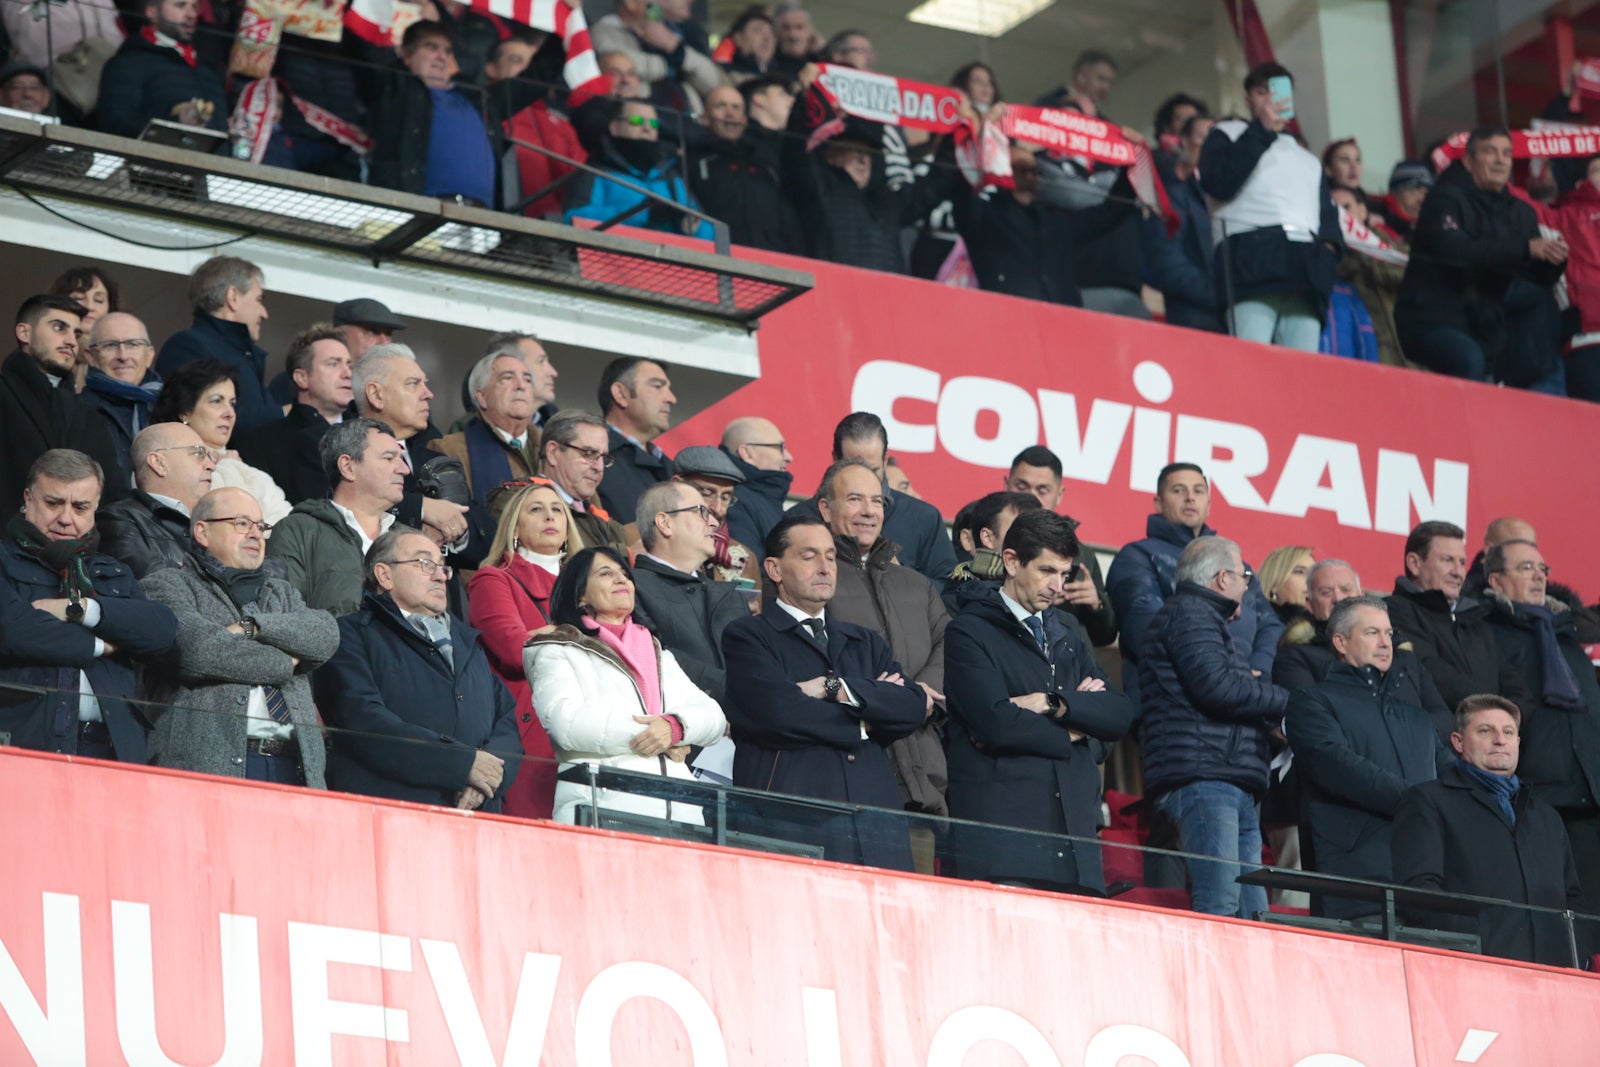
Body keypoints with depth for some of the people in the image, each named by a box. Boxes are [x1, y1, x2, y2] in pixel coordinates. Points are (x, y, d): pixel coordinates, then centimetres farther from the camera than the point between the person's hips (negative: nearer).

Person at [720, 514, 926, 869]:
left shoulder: (866, 643, 25)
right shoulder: (748, 636, 7)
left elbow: (913, 708, 8)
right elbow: (778, 712, -10)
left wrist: (838, 689, -4)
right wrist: (863, 724, 3)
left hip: (876, 819, 5)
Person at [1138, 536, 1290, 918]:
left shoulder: (1202, 617, 31)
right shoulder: (1189, 614, -3)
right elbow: (1216, 686, -16)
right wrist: (1281, 700, -3)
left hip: (1234, 789, 11)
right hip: (1203, 778, -11)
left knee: (1252, 912, 3)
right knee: (1219, 909, -18)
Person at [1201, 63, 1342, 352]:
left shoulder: (1307, 158, 37)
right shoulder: (1229, 133, 22)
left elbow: (1325, 211, 30)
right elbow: (1217, 183, 1)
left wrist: (1330, 242, 6)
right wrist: (1262, 129, 2)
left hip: (1304, 271, 5)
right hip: (1252, 262, -5)